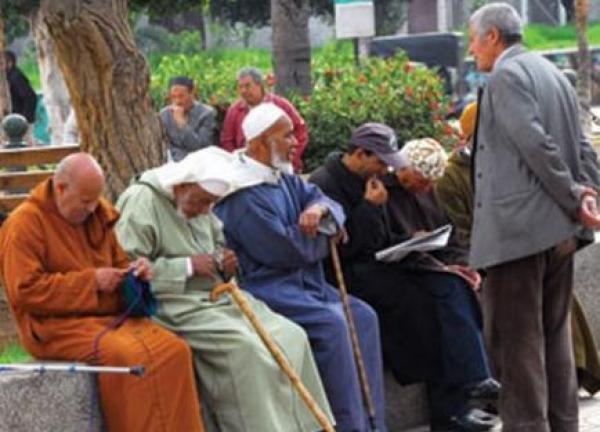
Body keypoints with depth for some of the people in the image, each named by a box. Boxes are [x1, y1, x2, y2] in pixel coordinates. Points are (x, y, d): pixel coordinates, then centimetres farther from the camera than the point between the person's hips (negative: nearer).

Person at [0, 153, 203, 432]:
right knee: (131, 357, -31)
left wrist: (135, 271, 2)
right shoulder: (24, 224, -6)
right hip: (59, 327, -7)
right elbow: (24, 291, -14)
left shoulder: (97, 215, 14)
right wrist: (91, 281, -15)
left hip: (112, 316, 7)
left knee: (174, 350, -18)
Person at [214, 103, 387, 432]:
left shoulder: (284, 177, 13)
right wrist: (323, 236, -2)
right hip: (265, 289, -10)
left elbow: (325, 200, 13)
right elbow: (283, 250, -22)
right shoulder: (244, 195, -19)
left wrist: (319, 210, -14)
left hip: (302, 281, 10)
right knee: (330, 323, -26)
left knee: (362, 316, -2)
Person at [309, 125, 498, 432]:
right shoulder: (324, 185, -10)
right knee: (421, 304, -25)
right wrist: (370, 208, -14)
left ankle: (468, 380, -19)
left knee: (451, 286, -12)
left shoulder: (370, 181, 18)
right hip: (350, 274, -9)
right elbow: (342, 245, -17)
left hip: (382, 264, 9)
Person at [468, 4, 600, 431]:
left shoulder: (506, 76, -9)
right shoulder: (552, 73, 18)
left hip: (518, 227, -9)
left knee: (520, 337, -5)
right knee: (555, 332, 13)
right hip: (560, 229, 9)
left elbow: (536, 145, -19)